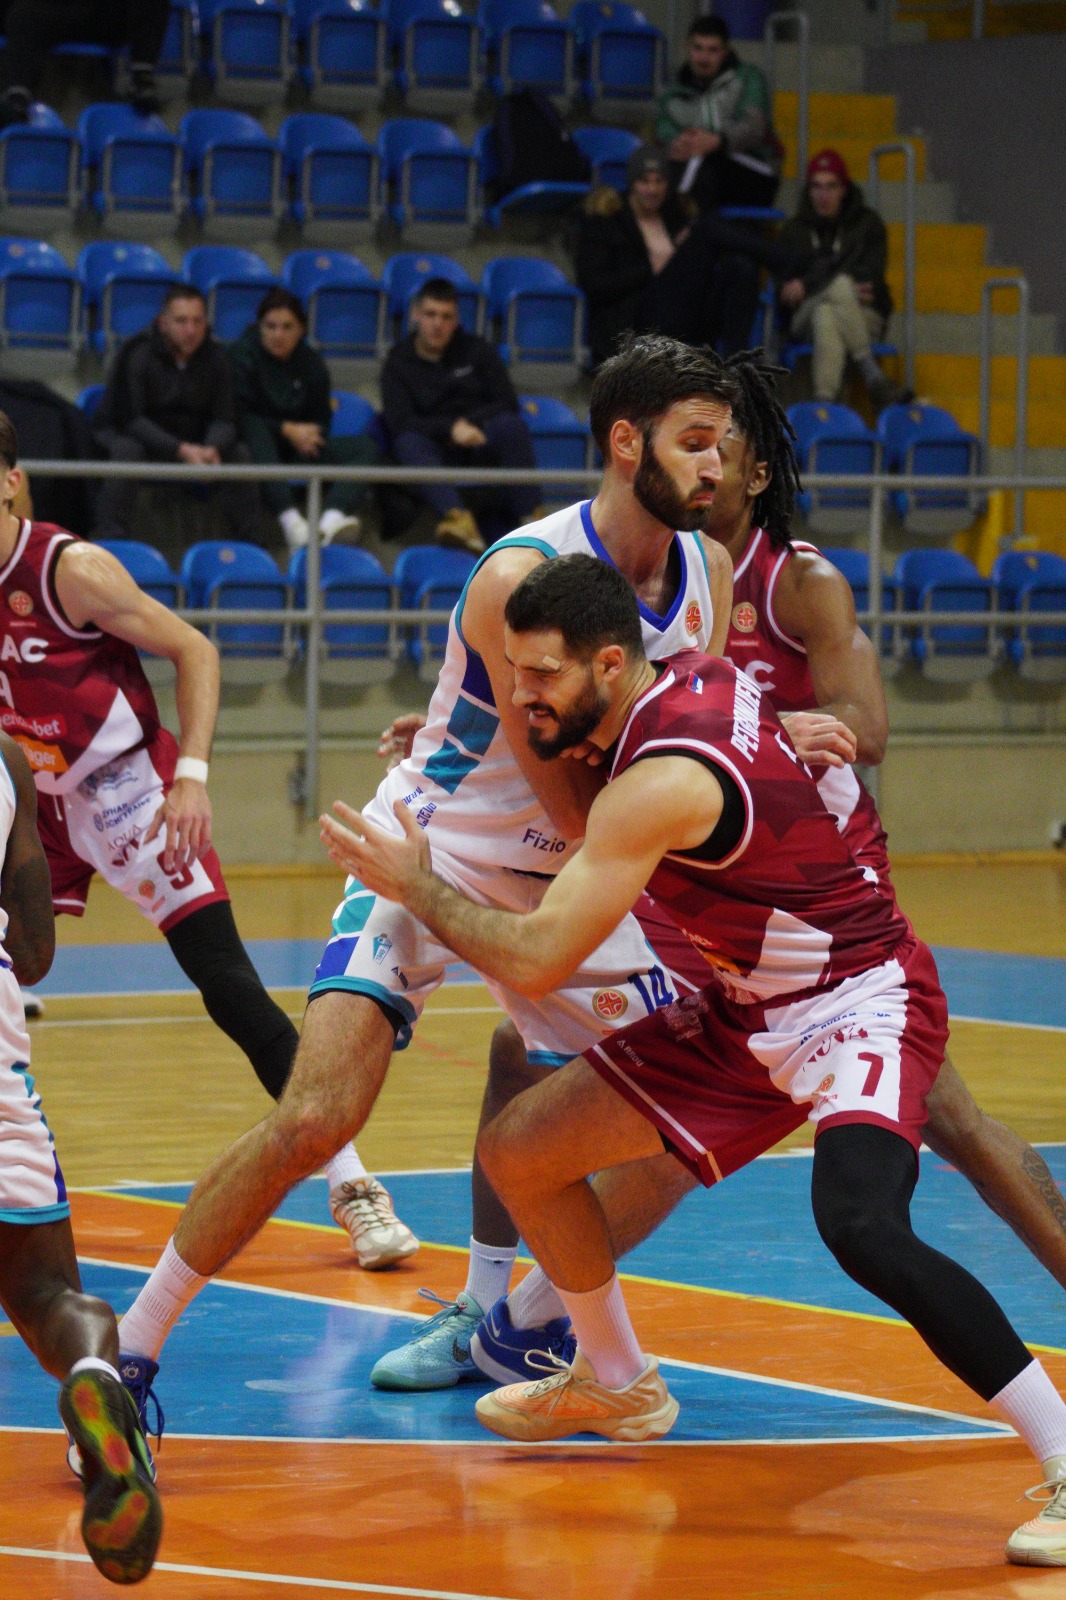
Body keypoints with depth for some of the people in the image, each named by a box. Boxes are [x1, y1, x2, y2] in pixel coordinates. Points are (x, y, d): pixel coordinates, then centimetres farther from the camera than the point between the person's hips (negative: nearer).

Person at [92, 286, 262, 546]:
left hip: (189, 443, 4)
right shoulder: (137, 354, -18)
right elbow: (130, 418, -23)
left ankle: (249, 542, -11)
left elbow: (224, 418, -5)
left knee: (239, 454, -18)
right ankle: (111, 541, -38)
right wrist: (181, 450, -35)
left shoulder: (215, 357, -4)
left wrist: (212, 449, -31)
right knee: (127, 452, -38)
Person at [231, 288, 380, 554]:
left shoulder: (312, 364, 9)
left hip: (299, 447, 4)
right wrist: (286, 430, -16)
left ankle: (332, 517, -48)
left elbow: (321, 421, 11)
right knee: (256, 430, -39)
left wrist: (305, 436, -11)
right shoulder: (242, 355, -3)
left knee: (365, 446, -18)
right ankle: (290, 519, -54)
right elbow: (240, 417, -10)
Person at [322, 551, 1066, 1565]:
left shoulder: (659, 782, -27)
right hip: (748, 1015, 10)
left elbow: (536, 962, -26)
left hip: (860, 1005, -10)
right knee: (517, 1150, 10)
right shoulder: (695, 679, -2)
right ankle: (616, 1383, 34)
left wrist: (415, 887, -10)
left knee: (861, 1228, -37)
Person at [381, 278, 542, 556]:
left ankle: (528, 517, -39)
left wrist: (470, 424, -12)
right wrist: (451, 429, -20)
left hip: (481, 444, 1)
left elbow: (508, 404, 5)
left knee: (512, 424, -32)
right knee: (407, 443, -35)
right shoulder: (399, 361, 7)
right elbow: (399, 422, -6)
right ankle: (457, 517, -59)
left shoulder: (477, 350, 11)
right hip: (436, 452, -1)